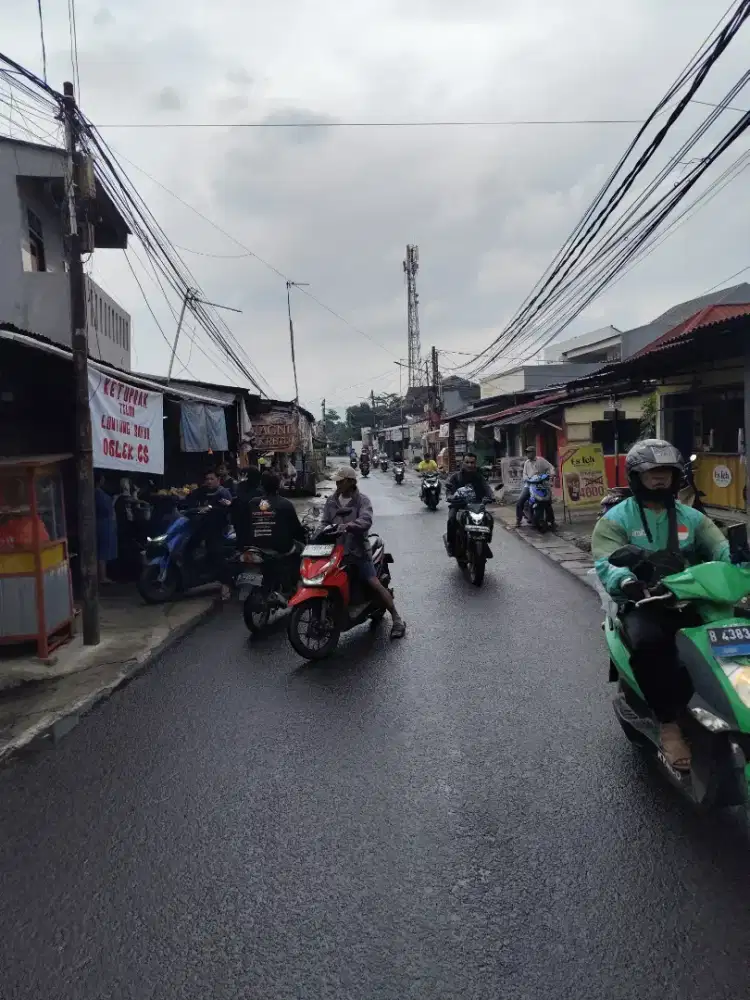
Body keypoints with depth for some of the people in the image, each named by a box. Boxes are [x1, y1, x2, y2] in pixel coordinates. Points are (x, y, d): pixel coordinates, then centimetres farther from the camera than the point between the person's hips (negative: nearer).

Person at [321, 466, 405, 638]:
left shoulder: (362, 500, -6)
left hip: (357, 549, -5)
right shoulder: (331, 501, 10)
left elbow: (366, 520, -23)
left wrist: (348, 525, -41)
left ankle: (397, 619, -2)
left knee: (374, 583, -10)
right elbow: (324, 522, 6)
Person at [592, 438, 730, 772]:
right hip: (642, 603, -4)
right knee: (649, 642, -36)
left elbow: (722, 549, 2)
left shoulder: (691, 517, 16)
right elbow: (607, 563, -13)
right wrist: (628, 581, -37)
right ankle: (669, 723, -22)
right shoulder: (616, 519, 2)